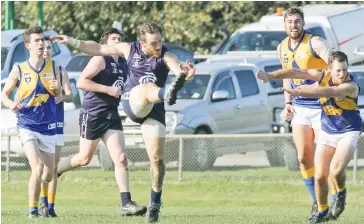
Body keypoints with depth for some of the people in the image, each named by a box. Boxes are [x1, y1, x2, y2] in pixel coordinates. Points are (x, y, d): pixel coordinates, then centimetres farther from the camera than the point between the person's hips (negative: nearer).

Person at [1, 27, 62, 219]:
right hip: (27, 125, -4)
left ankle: (43, 204, 38)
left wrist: (57, 88, -12)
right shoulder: (19, 70, -3)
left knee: (48, 175, 9)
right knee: (38, 168, -20)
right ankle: (32, 210, -8)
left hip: (48, 127, 4)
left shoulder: (53, 67, 4)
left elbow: (59, 95, 12)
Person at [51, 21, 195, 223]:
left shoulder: (166, 56, -6)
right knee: (147, 87, -36)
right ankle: (167, 94, -75)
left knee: (157, 158, -6)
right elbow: (98, 49, 15)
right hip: (132, 103, -1)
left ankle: (155, 203, 13)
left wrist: (186, 73, -52)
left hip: (154, 109, 1)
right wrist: (72, 42, 10)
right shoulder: (129, 49, 2)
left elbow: (179, 69, -28)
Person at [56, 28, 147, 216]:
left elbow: (122, 87, 30)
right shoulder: (100, 60, -11)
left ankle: (126, 204, -9)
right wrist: (109, 90, -22)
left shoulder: (123, 63, 13)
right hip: (92, 114, -7)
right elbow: (81, 82, -20)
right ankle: (52, 171, 30)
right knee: (84, 158, 4)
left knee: (121, 158, -6)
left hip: (111, 116, 7)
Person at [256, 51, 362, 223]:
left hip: (348, 133, -4)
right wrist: (270, 76, -27)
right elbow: (297, 73, -14)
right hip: (327, 132, 4)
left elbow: (328, 91, -42)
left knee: (336, 170, -25)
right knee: (320, 176, -1)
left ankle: (341, 193, 9)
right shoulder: (323, 76, -11)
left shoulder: (351, 86, -27)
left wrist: (299, 92, -50)